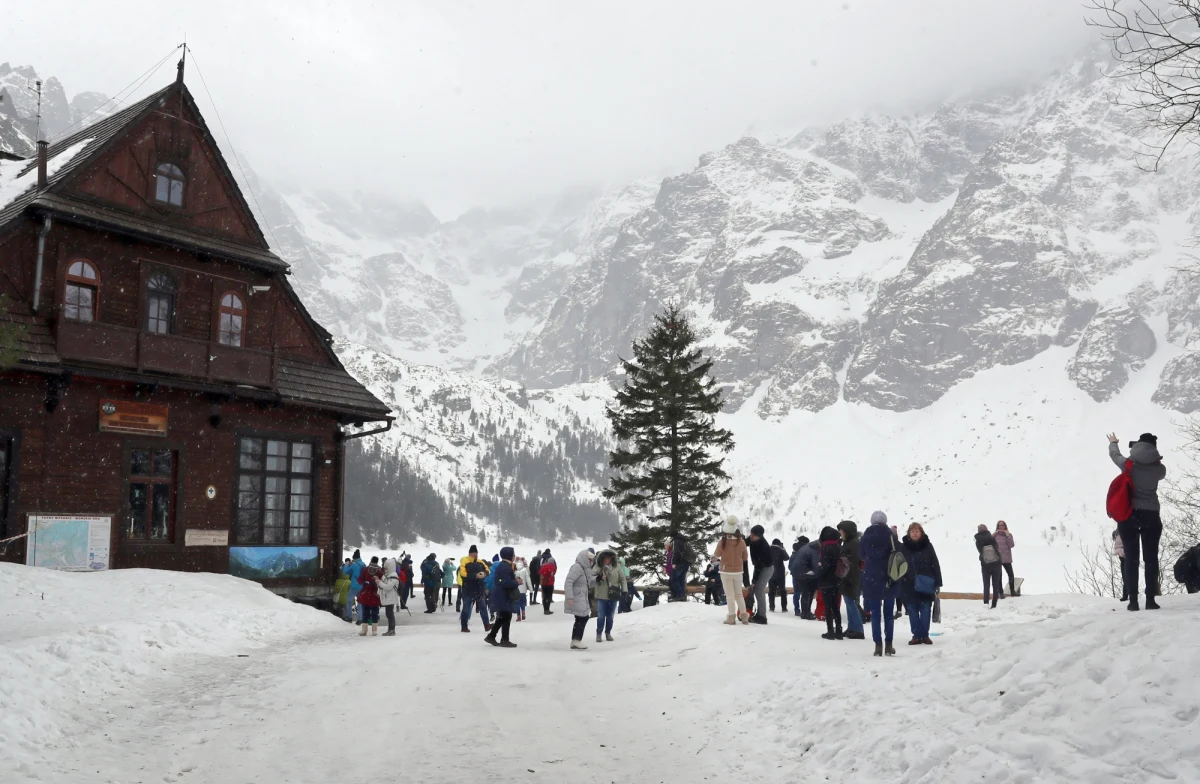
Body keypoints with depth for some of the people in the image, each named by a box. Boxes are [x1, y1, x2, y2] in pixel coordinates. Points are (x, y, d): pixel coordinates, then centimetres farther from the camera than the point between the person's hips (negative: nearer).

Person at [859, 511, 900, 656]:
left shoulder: (865, 536, -1)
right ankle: (888, 645, 6)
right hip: (888, 579, 0)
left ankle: (878, 645, -1)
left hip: (871, 579, 1)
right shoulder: (890, 535, -6)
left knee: (875, 613, 4)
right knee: (888, 613, 9)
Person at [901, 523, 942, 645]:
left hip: (925, 585, -1)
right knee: (913, 611, 5)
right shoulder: (903, 547, -1)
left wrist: (938, 583, -3)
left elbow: (935, 565, 0)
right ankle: (916, 636, 12)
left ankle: (925, 635, 15)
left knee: (925, 611, 6)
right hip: (909, 585, 1)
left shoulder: (927, 546, -2)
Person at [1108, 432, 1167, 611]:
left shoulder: (1128, 464, -3)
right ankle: (1150, 599, 0)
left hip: (1128, 514, 0)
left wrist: (1113, 442, 41)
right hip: (1150, 515, 0)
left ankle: (1133, 600, -2)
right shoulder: (1159, 468, -1)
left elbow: (1114, 454, 18)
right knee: (1151, 558, 4)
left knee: (1131, 558, 1)